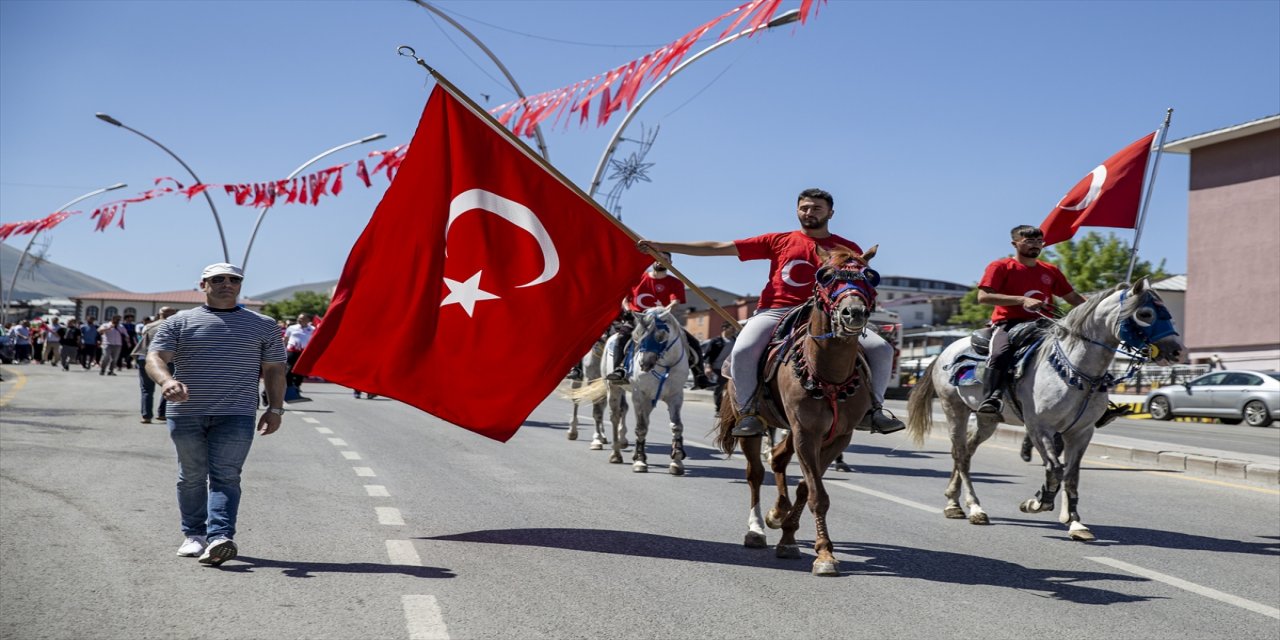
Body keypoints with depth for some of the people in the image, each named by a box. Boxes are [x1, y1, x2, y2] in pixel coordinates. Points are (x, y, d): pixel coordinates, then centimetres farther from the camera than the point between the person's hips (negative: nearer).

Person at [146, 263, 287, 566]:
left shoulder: (262, 325, 13)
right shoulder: (180, 323, 9)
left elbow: (274, 368, 15)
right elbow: (155, 357, -2)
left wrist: (275, 408, 6)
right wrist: (167, 381, -23)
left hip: (236, 415, -1)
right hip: (186, 414, 1)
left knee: (226, 476, -11)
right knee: (192, 476, 7)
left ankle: (220, 537, -21)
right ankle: (195, 534, 20)